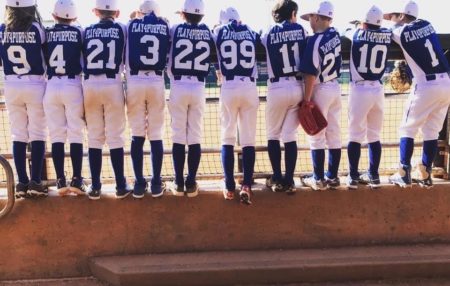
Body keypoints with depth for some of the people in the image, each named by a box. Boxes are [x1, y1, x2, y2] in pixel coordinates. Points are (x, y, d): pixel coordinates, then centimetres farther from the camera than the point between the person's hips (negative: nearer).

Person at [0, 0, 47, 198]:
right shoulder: (36, 29, -7)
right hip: (35, 86, -3)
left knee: (18, 135, 8)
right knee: (37, 134, 3)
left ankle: (22, 183, 9)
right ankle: (35, 182, 1)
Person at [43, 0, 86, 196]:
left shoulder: (46, 33, 6)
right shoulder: (79, 32, 2)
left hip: (51, 86, 2)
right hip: (72, 86, -1)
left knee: (56, 135, 6)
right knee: (75, 134, 3)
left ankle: (61, 181, 7)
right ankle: (76, 180, 0)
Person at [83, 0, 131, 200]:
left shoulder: (87, 31, 8)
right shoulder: (122, 29, 4)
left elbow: (82, 61, 9)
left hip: (90, 85, 2)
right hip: (112, 85, -2)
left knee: (94, 137, 7)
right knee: (115, 137, 3)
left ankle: (95, 187, 11)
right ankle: (120, 186, 7)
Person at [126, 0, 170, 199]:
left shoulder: (132, 26, 7)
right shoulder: (165, 27, 9)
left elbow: (127, 59, 9)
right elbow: (170, 59, 10)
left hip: (135, 82, 0)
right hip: (157, 83, 0)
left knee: (137, 135, 4)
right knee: (156, 136, 5)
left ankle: (139, 183, 6)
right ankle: (156, 183, 8)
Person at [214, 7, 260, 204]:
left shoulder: (219, 32, 6)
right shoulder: (252, 33, 10)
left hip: (229, 88, -1)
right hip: (249, 88, 1)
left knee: (228, 137, 7)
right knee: (248, 139, 3)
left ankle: (229, 188, 6)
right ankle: (246, 186, -7)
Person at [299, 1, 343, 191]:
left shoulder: (315, 41, -19)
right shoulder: (335, 34, 2)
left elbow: (311, 74, -21)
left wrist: (307, 99, -16)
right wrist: (308, 19, 18)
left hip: (320, 90, -7)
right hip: (335, 88, 8)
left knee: (317, 137, 0)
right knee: (334, 135, 10)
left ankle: (318, 179, 6)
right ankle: (333, 177, 18)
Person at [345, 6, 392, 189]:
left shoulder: (357, 34, -2)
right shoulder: (387, 35, 3)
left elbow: (348, 30, 20)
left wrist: (360, 26, 38)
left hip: (359, 90, -3)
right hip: (378, 91, 3)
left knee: (355, 135, 2)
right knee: (374, 136, 11)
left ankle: (353, 177, 5)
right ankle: (374, 176, 17)